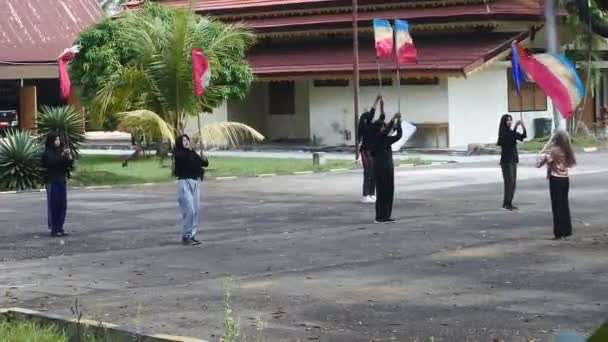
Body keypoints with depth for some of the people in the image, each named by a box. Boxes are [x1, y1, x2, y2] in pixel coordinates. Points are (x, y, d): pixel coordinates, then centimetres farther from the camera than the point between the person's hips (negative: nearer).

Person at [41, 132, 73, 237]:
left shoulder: (61, 150, 11)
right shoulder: (47, 153, -5)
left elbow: (69, 164, 8)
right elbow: (52, 162, -23)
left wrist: (69, 156, -10)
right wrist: (62, 155, -28)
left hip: (61, 181, 6)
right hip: (52, 181, -6)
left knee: (62, 205, 7)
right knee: (53, 205, -5)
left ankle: (60, 228, 14)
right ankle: (54, 229, -2)